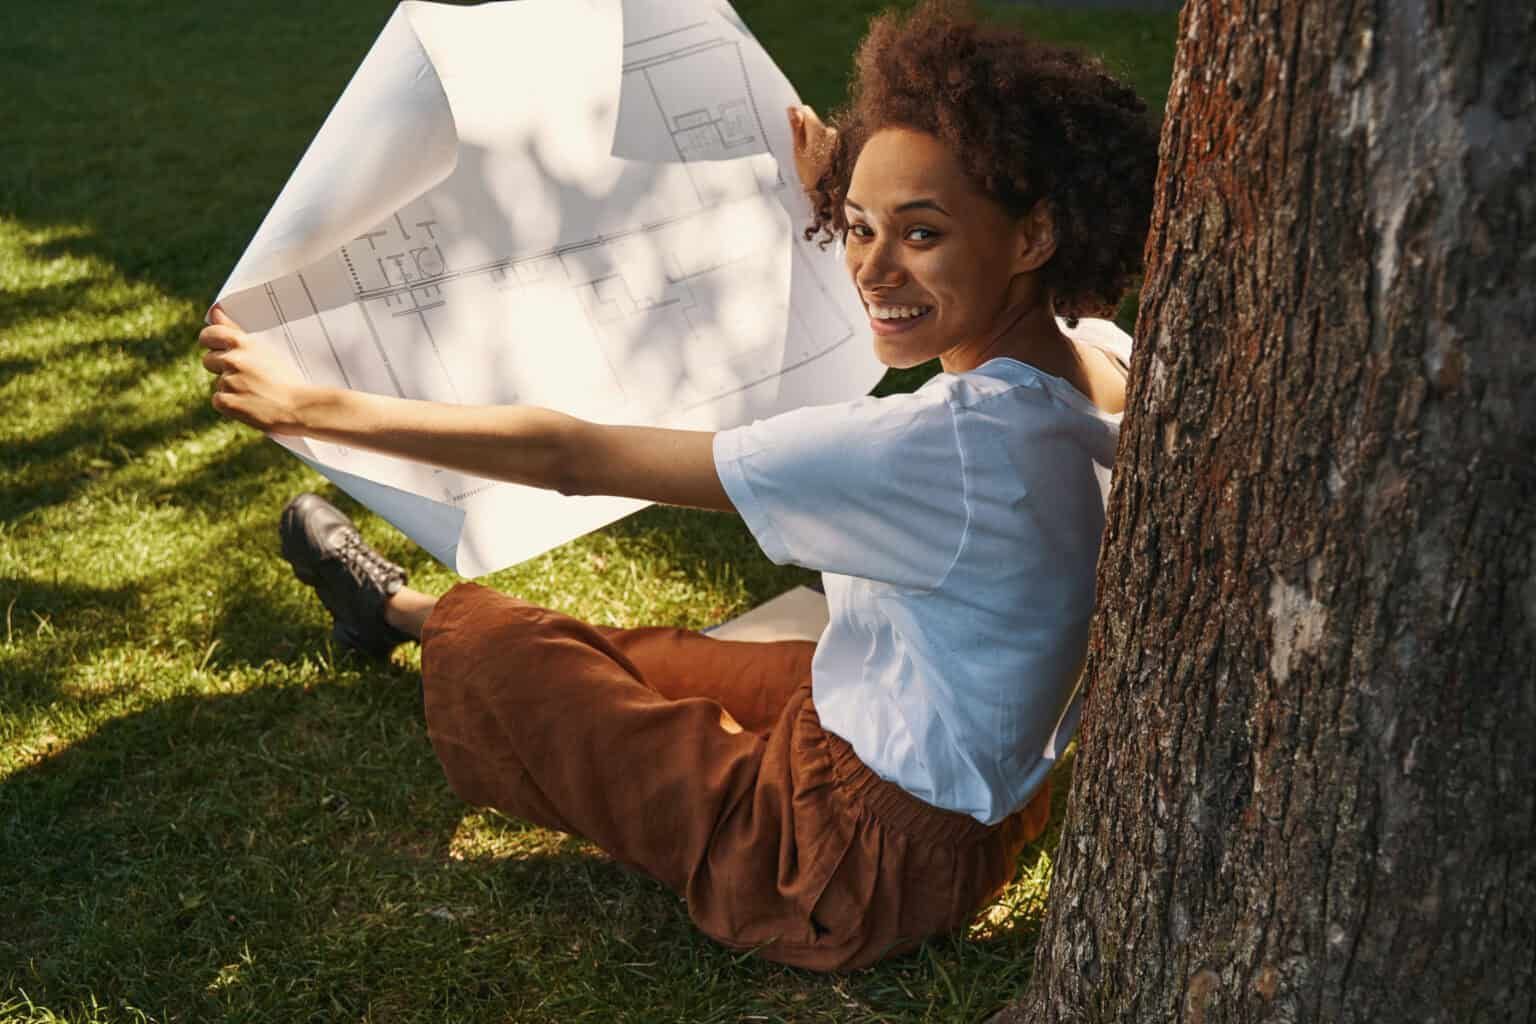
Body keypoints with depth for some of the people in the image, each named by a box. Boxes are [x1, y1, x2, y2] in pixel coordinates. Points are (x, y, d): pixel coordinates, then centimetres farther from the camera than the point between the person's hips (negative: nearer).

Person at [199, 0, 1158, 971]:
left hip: (861, 861, -7)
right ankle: (401, 606, 52)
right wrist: (840, 199, 18)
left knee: (488, 651, 9)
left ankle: (405, 610, 44)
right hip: (981, 794, 7)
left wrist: (313, 406, -17)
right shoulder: (1094, 356, -10)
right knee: (627, 656, 25)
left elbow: (571, 457, -27)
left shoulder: (952, 446, -35)